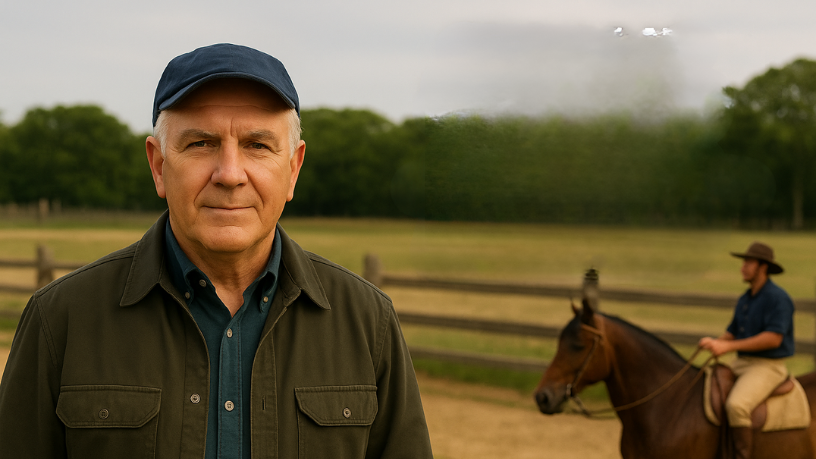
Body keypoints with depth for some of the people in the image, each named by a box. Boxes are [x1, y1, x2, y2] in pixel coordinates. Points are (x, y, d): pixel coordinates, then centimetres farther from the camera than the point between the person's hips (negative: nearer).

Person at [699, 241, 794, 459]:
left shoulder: (778, 298, -14)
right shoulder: (744, 299, 13)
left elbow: (773, 338, -24)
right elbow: (732, 333, 20)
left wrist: (728, 346, -25)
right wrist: (713, 342, -5)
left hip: (767, 367, -9)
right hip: (741, 363, 9)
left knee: (736, 405, -33)